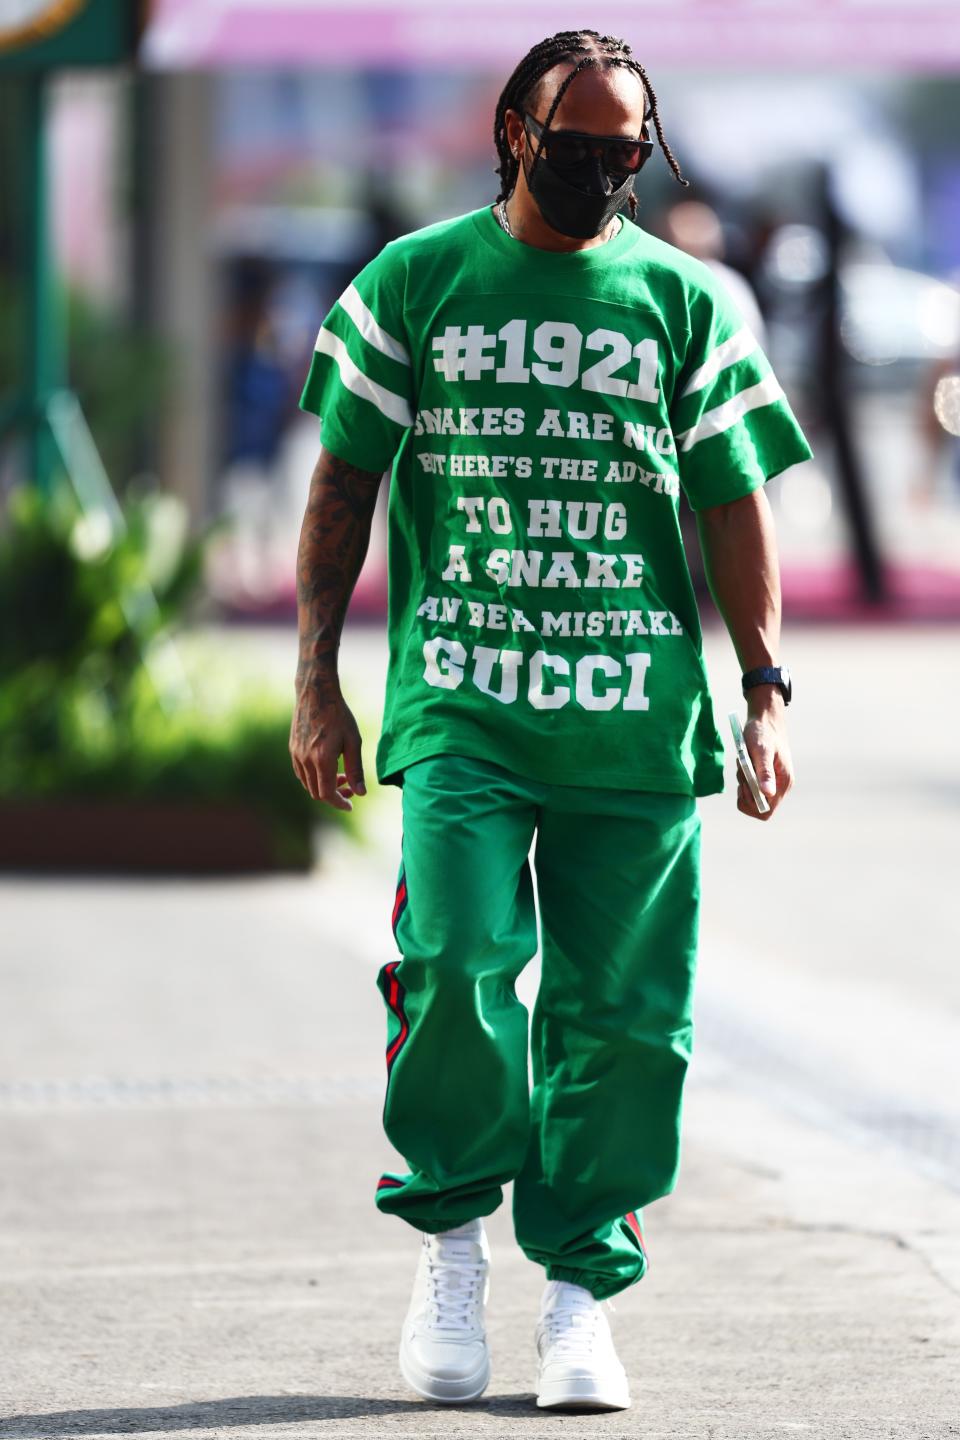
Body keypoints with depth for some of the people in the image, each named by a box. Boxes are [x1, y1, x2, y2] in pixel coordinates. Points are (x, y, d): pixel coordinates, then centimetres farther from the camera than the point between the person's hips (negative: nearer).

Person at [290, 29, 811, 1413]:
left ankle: (581, 1288, 9)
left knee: (623, 1007, -1)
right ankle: (454, 1229, 3)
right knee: (458, 955, -17)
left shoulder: (687, 300, 10)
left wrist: (766, 687, 3)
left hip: (636, 717, 1)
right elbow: (344, 481, 11)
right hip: (460, 698, -1)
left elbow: (734, 504, 11)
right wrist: (317, 677, 4)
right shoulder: (412, 284, 8)